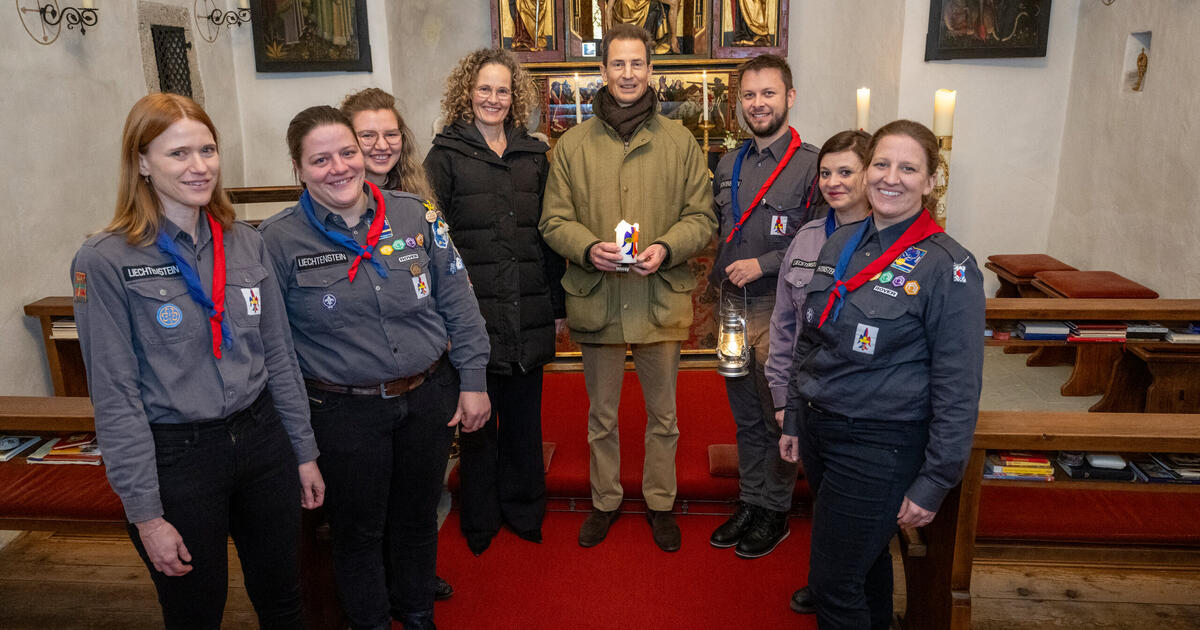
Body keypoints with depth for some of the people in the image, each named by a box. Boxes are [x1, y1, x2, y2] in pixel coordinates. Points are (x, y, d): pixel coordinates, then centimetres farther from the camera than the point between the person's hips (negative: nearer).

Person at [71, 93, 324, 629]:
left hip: (261, 439, 4)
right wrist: (145, 513, -11)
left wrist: (304, 452, 9)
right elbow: (115, 396, -11)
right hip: (176, 458, -4)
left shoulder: (246, 244, 3)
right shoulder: (105, 262, -11)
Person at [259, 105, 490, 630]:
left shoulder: (414, 214, -3)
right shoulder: (278, 239, -8)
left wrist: (473, 381, 1)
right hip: (345, 413, -2)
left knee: (418, 518, 20)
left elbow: (457, 303, 1)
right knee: (358, 530, 15)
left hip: (430, 397, 2)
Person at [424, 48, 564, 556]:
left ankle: (524, 510, 32)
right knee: (478, 417, 9)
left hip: (529, 315, 3)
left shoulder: (534, 155, 11)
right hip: (474, 315, -3)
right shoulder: (446, 155, 0)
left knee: (524, 416, 13)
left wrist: (557, 301, 8)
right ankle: (479, 520, 28)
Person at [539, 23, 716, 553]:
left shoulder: (679, 142, 1)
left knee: (663, 415, 14)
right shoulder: (572, 144, 2)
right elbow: (553, 220, 2)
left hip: (661, 299, 0)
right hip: (595, 300, 1)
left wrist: (666, 247, -16)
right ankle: (605, 501, 35)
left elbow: (702, 216, 2)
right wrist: (588, 248, -17)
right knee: (601, 416, 15)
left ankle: (660, 503, 34)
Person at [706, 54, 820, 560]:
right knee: (745, 416, 16)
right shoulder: (728, 165, 11)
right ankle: (750, 503, 30)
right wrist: (718, 280, 8)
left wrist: (764, 264, -16)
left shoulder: (811, 164, -8)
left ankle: (775, 512, 22)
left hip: (780, 311, -6)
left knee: (779, 417, 5)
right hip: (734, 308, 6)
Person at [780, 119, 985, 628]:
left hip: (881, 447, -6)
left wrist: (934, 483, -14)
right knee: (864, 557, 24)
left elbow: (957, 389, -14)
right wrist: (794, 419, 15)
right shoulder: (839, 245, 4)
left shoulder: (948, 267, -15)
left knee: (832, 585, 1)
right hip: (819, 429, 6)